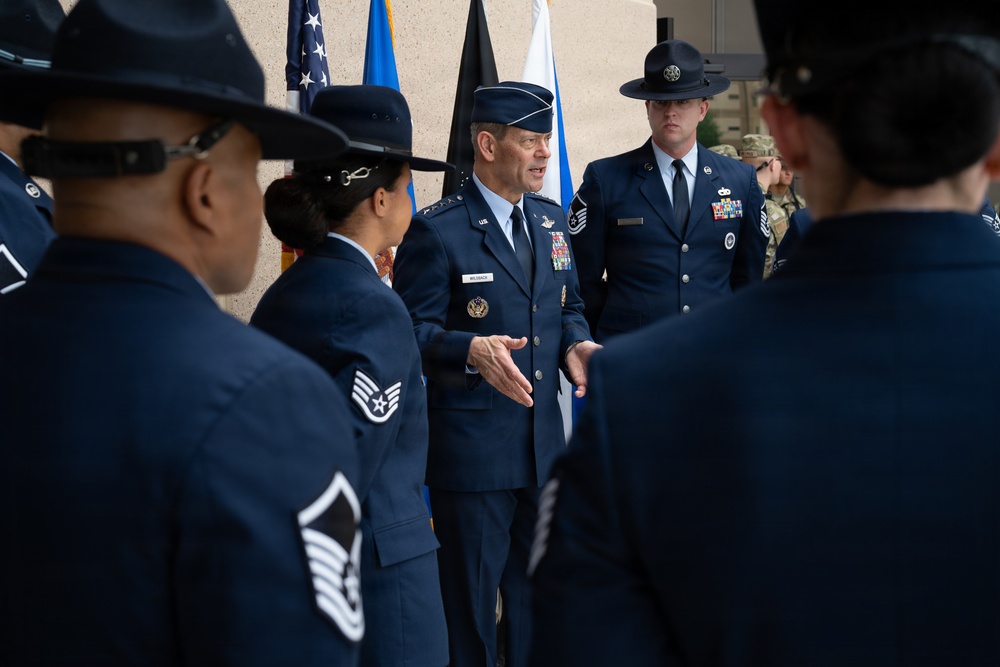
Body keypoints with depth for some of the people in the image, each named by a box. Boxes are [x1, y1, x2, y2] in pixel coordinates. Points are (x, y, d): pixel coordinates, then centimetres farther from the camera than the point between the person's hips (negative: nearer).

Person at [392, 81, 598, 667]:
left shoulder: (552, 220, 10)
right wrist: (471, 350, -31)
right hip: (470, 441, -6)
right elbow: (413, 331, -13)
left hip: (544, 437, 7)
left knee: (536, 590, 17)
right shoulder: (437, 231, -11)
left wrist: (576, 344, -4)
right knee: (471, 593, 4)